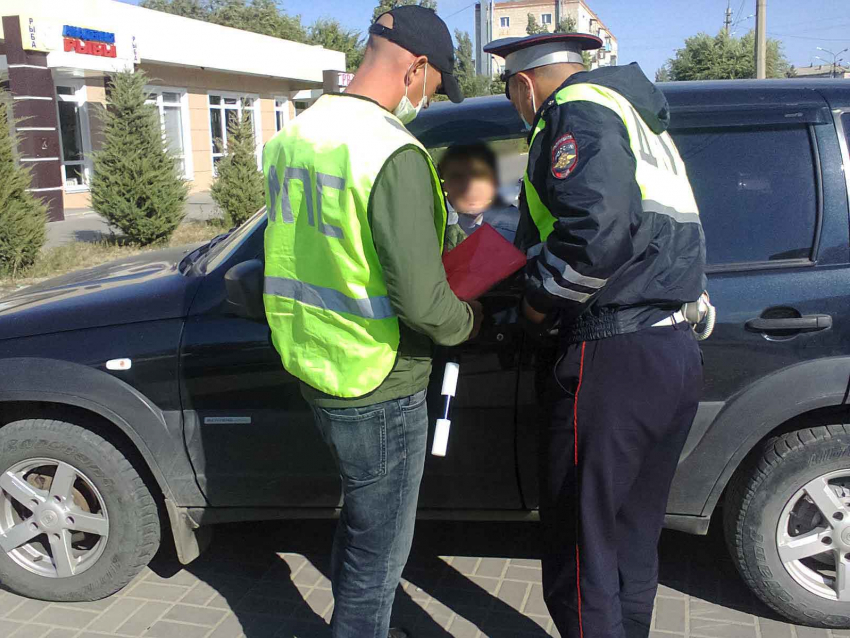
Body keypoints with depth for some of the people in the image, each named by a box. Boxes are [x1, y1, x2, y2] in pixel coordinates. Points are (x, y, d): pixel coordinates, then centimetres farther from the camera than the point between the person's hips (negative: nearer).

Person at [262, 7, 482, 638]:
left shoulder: (295, 134, 5)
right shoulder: (393, 154, -23)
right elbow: (422, 301, -26)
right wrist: (468, 319, -6)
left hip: (312, 372, 9)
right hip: (379, 394, -9)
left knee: (361, 520, 29)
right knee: (378, 553, 11)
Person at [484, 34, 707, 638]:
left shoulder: (577, 112, -7)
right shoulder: (640, 118, 23)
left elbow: (596, 232, -24)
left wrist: (541, 303, -8)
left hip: (614, 360, -10)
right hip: (677, 349, 10)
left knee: (581, 549, 3)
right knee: (633, 535, 21)